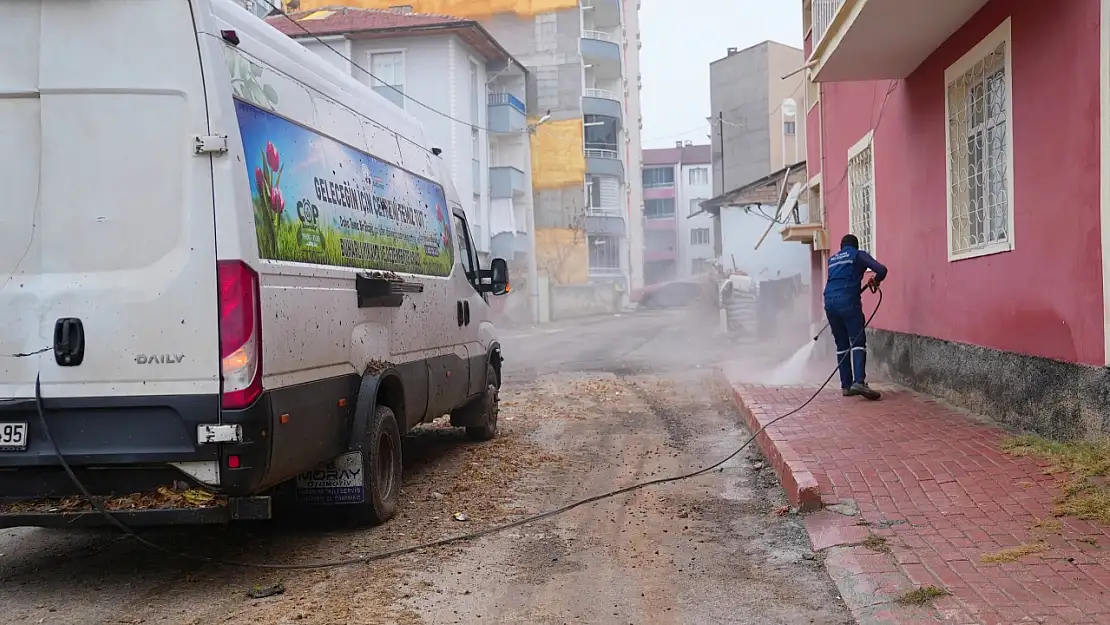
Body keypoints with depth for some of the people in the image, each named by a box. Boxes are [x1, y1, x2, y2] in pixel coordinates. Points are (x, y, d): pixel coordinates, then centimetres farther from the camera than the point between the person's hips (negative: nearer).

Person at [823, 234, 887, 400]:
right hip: (848, 301, -5)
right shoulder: (858, 255, 10)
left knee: (842, 344, 11)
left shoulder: (832, 259, 26)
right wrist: (875, 281, 19)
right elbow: (881, 270, -1)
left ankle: (846, 385, 7)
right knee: (858, 341, -8)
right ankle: (858, 381, -24)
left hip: (829, 301, 5)